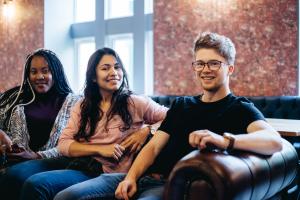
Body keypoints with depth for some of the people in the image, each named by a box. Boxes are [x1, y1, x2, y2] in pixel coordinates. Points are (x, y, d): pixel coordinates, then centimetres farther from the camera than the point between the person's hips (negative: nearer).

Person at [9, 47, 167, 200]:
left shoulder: (135, 103, 3)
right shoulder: (82, 106, 14)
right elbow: (63, 145, 5)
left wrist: (147, 130, -10)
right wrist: (100, 149, -9)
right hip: (77, 165, 5)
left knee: (35, 184, -26)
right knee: (16, 172, -19)